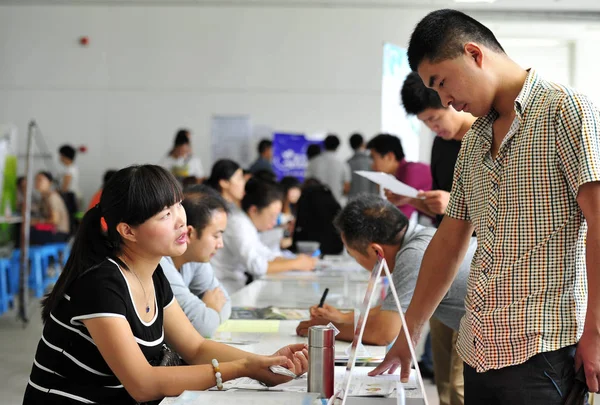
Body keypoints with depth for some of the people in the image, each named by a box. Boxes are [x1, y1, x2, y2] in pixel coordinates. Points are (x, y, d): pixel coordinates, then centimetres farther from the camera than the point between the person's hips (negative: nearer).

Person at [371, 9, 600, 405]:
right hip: (479, 349, 7)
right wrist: (408, 334, 21)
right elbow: (450, 241, 21)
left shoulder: (563, 109, -5)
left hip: (540, 347, -7)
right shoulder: (474, 139, 18)